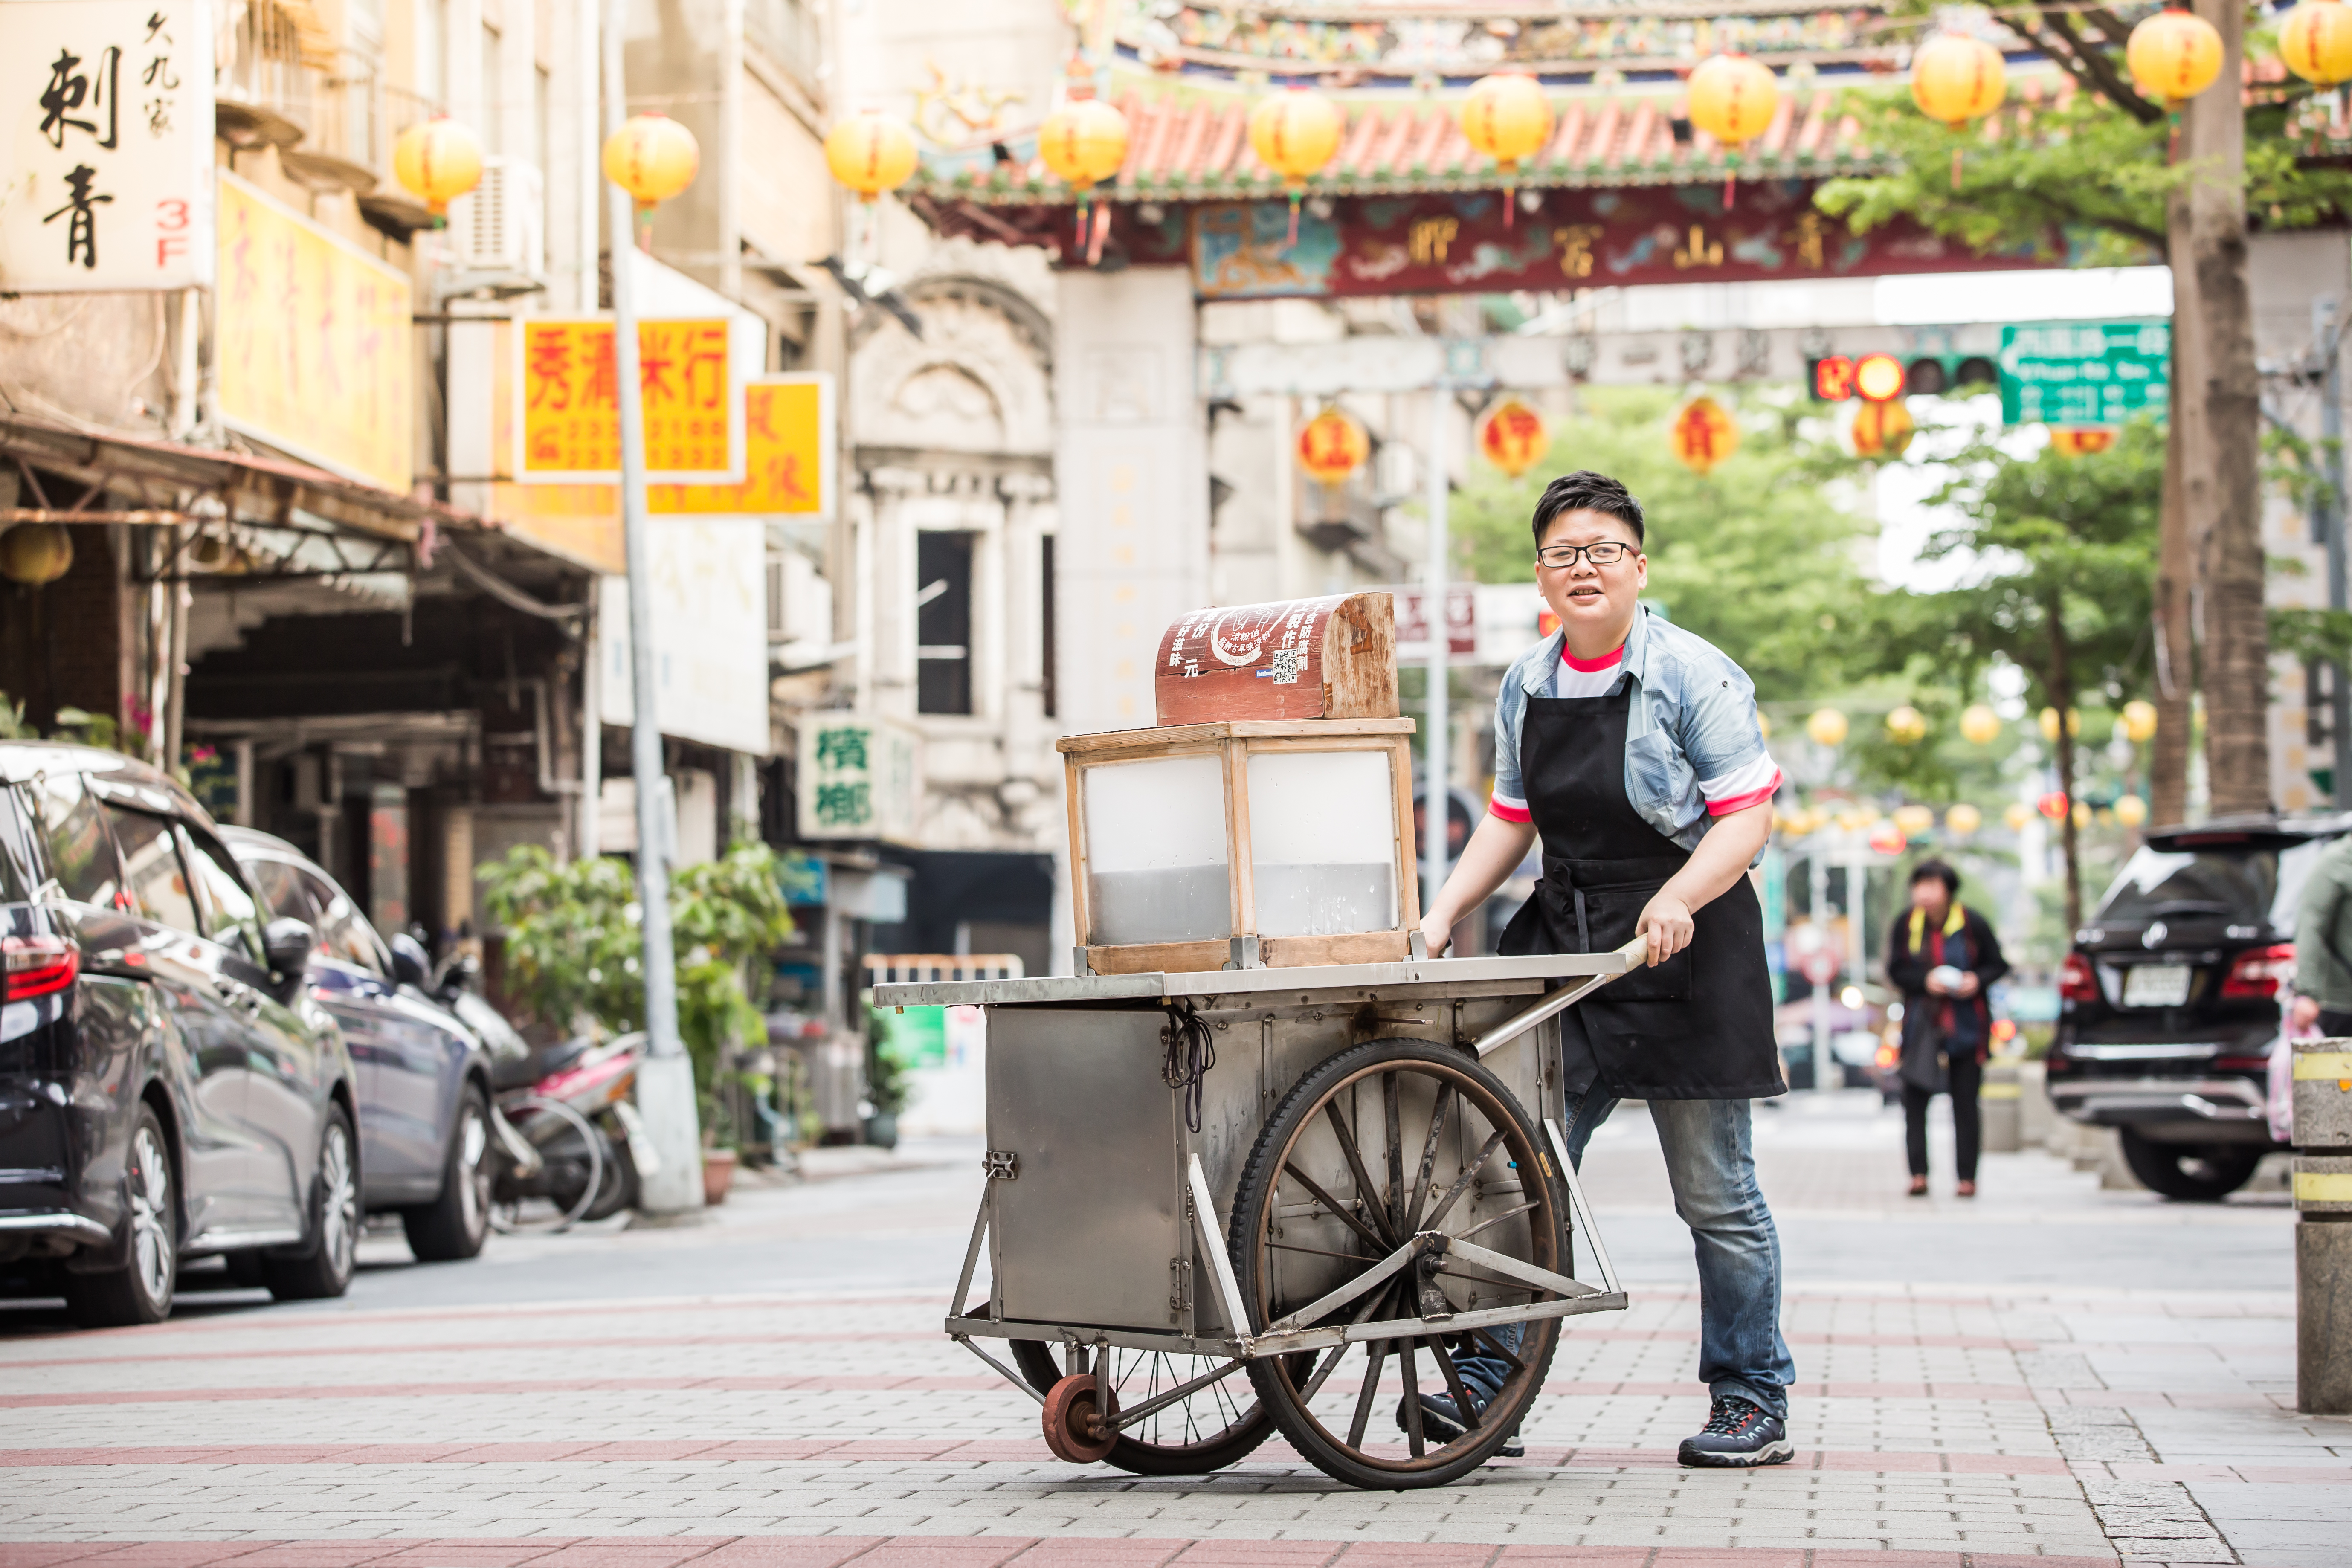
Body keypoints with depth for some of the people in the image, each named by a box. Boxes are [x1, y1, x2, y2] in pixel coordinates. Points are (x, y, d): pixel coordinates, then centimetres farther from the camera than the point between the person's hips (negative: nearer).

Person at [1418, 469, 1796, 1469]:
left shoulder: (1694, 676, -8)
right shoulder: (1527, 686, 10)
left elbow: (1746, 817, -12)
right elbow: (1511, 820, 16)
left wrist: (1680, 898, -28)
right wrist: (1441, 917, 4)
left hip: (1686, 953, -5)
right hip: (1564, 951, 5)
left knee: (1715, 1197, 2)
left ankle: (1754, 1406, 12)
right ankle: (1488, 1385, -1)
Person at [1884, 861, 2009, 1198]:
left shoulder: (1972, 924, -6)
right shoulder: (1906, 924, -1)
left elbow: (1998, 964, 3)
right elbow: (1896, 971, 3)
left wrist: (1978, 980, -17)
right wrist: (1925, 981, -15)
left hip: (1966, 1026, -1)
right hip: (1922, 1023, 1)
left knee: (1965, 1101, 1)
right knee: (1914, 1099, -6)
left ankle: (1967, 1177, 6)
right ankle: (1918, 1175, -2)